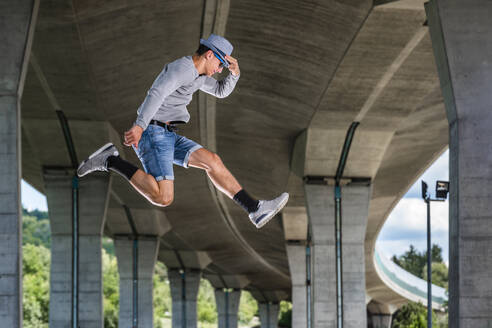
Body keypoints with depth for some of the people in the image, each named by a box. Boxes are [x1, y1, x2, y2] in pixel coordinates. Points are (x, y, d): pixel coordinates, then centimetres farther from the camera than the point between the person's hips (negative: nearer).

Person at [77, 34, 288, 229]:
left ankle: (255, 209, -3)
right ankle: (110, 161, -11)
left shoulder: (197, 74, 20)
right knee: (163, 198, -21)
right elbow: (156, 93, -28)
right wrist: (139, 126, -41)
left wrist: (234, 73, 13)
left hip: (168, 136, 10)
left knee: (212, 161, -1)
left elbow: (221, 91, 35)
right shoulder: (182, 67, -13)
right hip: (152, 134, -10)